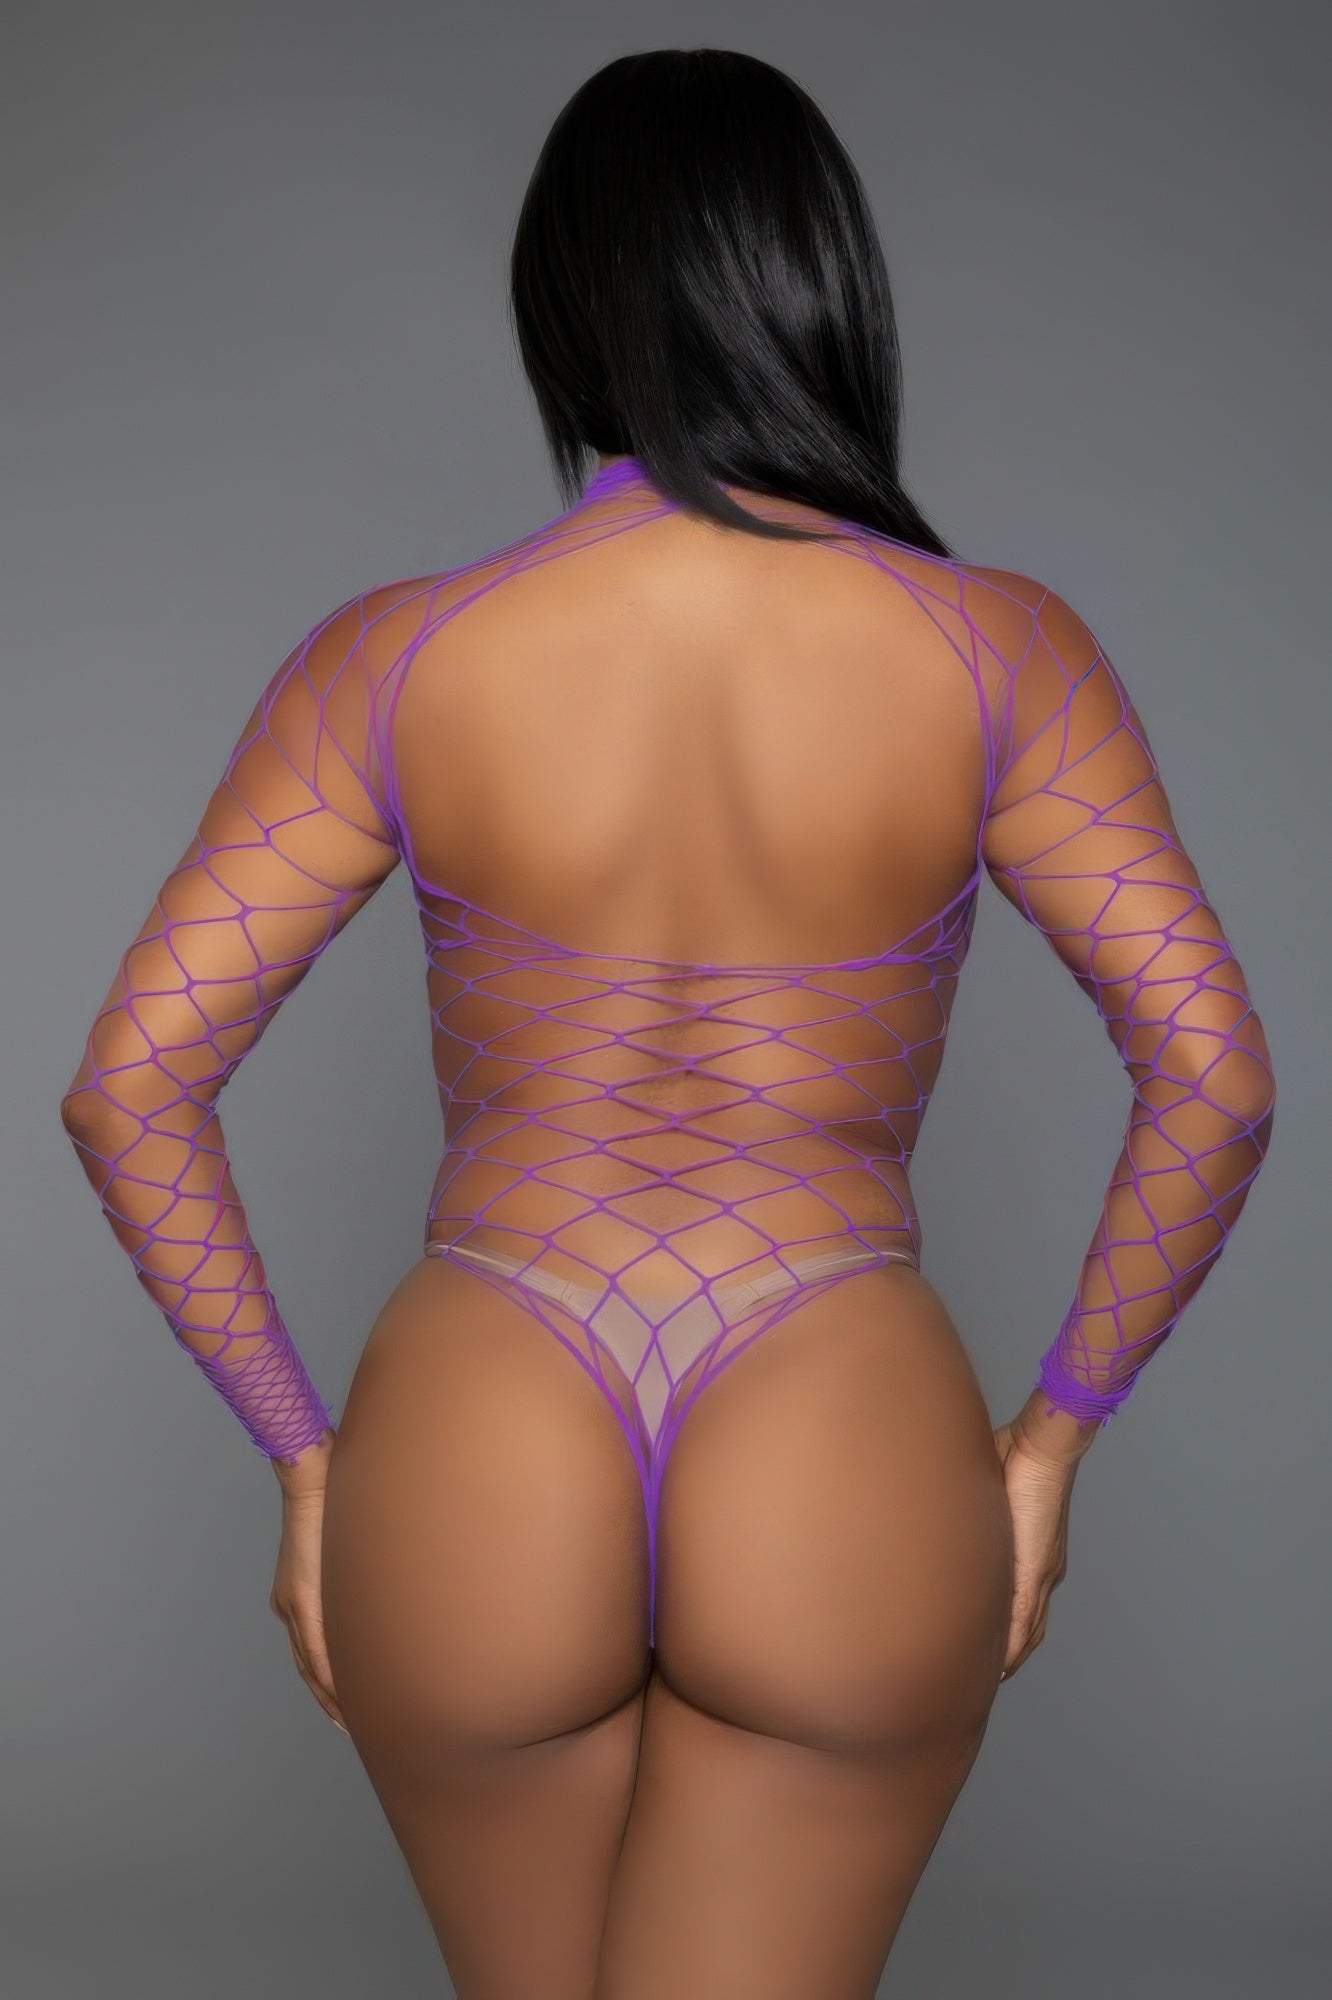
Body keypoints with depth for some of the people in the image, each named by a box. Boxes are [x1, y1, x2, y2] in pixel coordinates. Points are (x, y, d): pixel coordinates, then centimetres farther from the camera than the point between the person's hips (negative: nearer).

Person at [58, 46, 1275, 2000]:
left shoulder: (395, 659, -4)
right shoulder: (1000, 651, -5)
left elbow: (129, 1088, -5)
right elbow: (1215, 1078, -6)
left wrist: (302, 1456, 5)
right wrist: (1051, 1444, 5)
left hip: (472, 1484, 2)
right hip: (851, 1492, -1)